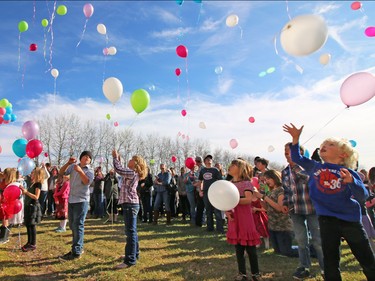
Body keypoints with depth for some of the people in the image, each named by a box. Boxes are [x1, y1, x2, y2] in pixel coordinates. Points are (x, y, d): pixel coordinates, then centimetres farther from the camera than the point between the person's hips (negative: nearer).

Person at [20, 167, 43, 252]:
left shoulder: (38, 184, -13)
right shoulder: (32, 183, 13)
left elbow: (36, 197, -20)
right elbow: (28, 194, 15)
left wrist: (26, 192, -21)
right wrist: (23, 190, 3)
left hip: (34, 207, -9)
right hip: (28, 206, 9)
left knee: (32, 225, -3)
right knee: (28, 225, 14)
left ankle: (33, 244, 6)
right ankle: (29, 242, 25)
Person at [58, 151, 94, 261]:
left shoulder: (89, 170, -5)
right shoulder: (73, 166, 10)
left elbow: (87, 182, -20)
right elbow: (61, 173, 3)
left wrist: (80, 171, -28)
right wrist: (68, 163, -9)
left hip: (81, 200, -6)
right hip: (71, 200, 6)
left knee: (78, 225, -5)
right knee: (72, 225, 15)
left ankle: (76, 252, 2)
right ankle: (79, 247, 28)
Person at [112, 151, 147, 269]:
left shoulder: (132, 173, -15)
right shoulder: (133, 173, 15)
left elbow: (118, 169, -20)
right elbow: (121, 170, 24)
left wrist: (115, 157, -6)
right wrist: (118, 159, 18)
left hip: (130, 204, -11)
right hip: (131, 204, 11)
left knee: (130, 232, -8)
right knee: (131, 231, 18)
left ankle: (130, 260, -4)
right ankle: (134, 254, 29)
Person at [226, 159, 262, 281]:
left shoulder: (246, 183, -7)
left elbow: (248, 199, -21)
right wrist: (226, 211, -12)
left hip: (245, 218, -5)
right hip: (234, 219, 5)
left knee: (250, 248, 4)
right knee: (238, 248, 12)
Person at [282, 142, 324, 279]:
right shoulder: (285, 172, 9)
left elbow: (311, 179, -24)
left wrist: (295, 165, -26)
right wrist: (285, 204, 5)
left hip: (312, 208, -4)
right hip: (295, 211, 4)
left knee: (317, 240, 5)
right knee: (301, 241, 11)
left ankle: (325, 267, 23)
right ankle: (304, 268, 26)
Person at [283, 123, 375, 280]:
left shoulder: (349, 173, -6)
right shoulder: (315, 167, 2)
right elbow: (297, 158, 9)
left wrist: (351, 181, -30)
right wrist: (296, 138, 0)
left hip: (350, 220, -1)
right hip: (327, 220, 1)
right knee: (330, 261, 11)